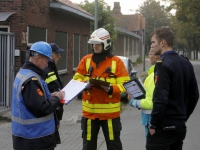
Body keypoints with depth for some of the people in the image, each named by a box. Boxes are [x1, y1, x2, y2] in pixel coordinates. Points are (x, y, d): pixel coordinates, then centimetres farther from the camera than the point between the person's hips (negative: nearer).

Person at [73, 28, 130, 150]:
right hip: (89, 111, 3)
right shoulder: (86, 60, 5)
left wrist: (111, 89, -24)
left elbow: (124, 85, -6)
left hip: (110, 112, -2)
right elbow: (77, 80, 7)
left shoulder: (116, 62, -4)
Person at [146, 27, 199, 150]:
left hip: (164, 126, -8)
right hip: (180, 126, 8)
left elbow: (160, 98, -22)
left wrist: (153, 125, -13)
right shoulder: (186, 63, 9)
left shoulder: (163, 64, -16)